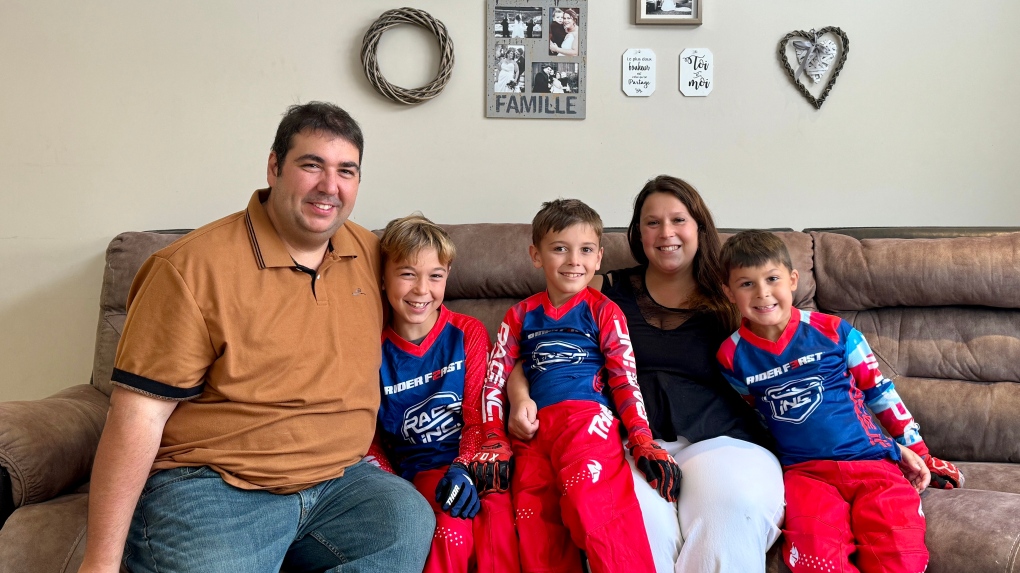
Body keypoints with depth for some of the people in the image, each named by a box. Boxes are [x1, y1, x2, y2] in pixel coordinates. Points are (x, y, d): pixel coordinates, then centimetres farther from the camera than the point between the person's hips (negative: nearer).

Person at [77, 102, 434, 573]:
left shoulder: (371, 255, 7)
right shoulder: (193, 267, -11)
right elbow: (139, 415, -12)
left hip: (338, 480, 5)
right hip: (210, 486, -5)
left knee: (410, 521, -22)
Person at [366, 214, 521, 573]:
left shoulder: (468, 334, 3)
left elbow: (479, 418, 0)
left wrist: (463, 467, -18)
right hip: (421, 469, 0)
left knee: (498, 514, -32)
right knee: (453, 526, -31)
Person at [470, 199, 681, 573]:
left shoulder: (604, 311, 13)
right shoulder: (521, 315, 20)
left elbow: (626, 380, 7)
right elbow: (494, 383, 15)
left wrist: (644, 443, -5)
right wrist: (494, 445, 4)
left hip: (586, 418, -3)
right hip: (532, 430, 3)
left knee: (589, 500, -31)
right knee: (536, 527, -14)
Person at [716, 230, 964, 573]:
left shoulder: (833, 332, 0)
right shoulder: (733, 356, 4)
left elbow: (879, 390, 11)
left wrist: (913, 448, 15)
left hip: (872, 459, 0)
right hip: (804, 470, 0)